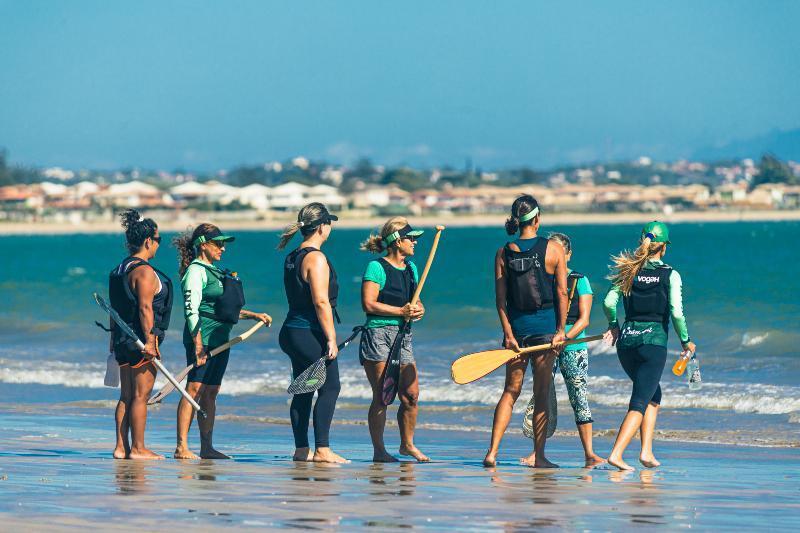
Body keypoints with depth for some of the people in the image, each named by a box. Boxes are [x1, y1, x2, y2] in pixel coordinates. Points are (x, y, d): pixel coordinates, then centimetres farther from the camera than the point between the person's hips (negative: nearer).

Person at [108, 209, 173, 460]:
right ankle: (137, 448, -3)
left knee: (126, 396, 11)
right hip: (142, 340, -9)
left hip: (123, 339, 9)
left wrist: (115, 338, 22)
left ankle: (121, 447, 11)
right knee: (141, 396, -5)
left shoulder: (119, 270, 14)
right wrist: (149, 340, -22)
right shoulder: (144, 271, -15)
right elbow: (145, 308, -20)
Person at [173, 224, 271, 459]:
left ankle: (207, 448, 12)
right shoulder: (196, 271, -9)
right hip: (203, 338, -9)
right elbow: (191, 310, -16)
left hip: (220, 340, 9)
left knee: (210, 394, 9)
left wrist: (254, 315, 22)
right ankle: (181, 447, -13)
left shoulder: (214, 271, 19)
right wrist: (198, 346, -22)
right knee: (194, 390, -11)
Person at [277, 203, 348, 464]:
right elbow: (321, 302, -21)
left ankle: (301, 449, 13)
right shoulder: (316, 258, -16)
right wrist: (331, 339, -19)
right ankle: (322, 450, -7)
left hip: (292, 332, 9)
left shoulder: (292, 258, 13)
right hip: (311, 334, -9)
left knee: (302, 392, 12)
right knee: (330, 388, -4)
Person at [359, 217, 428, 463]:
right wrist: (401, 311, -17)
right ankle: (379, 450, 2)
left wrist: (418, 309, -2)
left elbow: (415, 302, 21)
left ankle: (407, 444, 20)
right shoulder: (376, 267, -8)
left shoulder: (411, 268, 16)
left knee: (411, 395, 4)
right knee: (382, 397, -5)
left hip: (402, 337, 7)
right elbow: (368, 304, -15)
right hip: (378, 334, -7)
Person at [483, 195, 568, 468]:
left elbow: (501, 299, -3)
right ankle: (539, 456, 8)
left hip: (516, 325, 2)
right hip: (545, 325, -2)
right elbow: (561, 293, -7)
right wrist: (561, 330, -3)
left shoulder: (504, 253, 0)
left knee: (511, 391, 11)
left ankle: (493, 451, -1)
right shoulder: (554, 249, -5)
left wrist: (509, 334, -2)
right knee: (542, 393, 6)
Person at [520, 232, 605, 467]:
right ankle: (537, 450, 0)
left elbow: (584, 319, -5)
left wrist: (565, 338, -20)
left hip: (573, 345, -2)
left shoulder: (579, 281, 1)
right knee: (540, 395, -4)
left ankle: (589, 453, -2)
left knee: (579, 398, -3)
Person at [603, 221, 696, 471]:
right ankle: (616, 454, -20)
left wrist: (613, 325, 18)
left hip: (627, 340, 5)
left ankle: (647, 451, 14)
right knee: (640, 402, -5)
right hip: (654, 341, -5)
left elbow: (609, 302, -1)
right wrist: (685, 340, 3)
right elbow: (676, 312, -11)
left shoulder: (629, 271, 6)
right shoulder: (670, 275, -4)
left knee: (653, 396, 23)